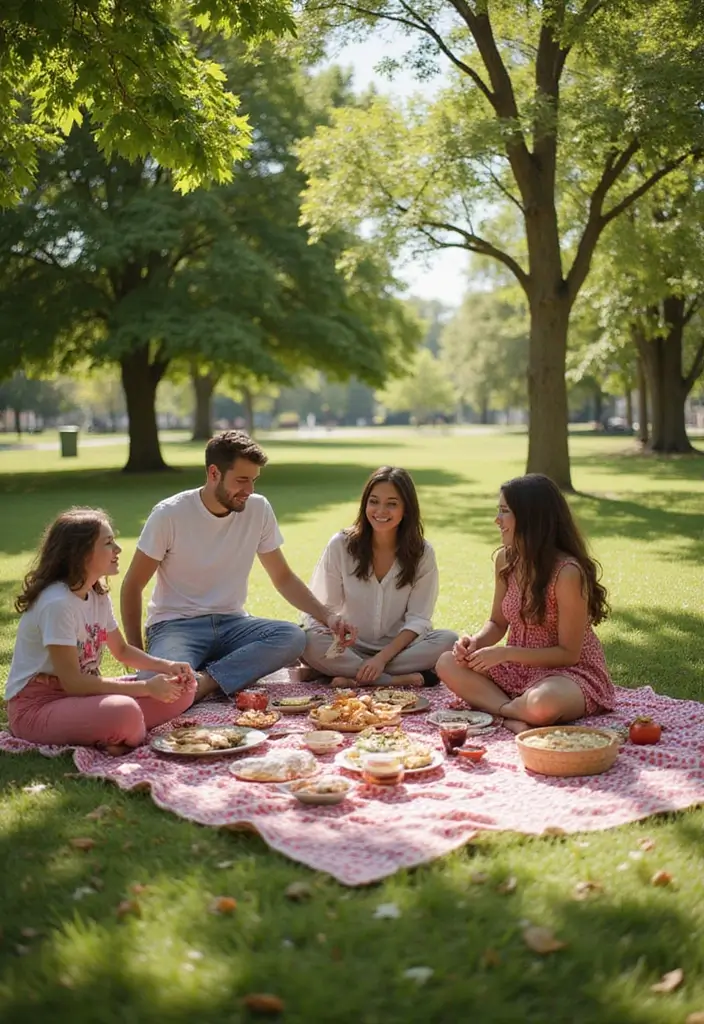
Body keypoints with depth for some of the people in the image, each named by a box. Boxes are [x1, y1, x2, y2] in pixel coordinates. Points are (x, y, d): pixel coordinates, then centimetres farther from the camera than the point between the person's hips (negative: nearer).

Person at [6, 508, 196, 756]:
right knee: (124, 712, -38)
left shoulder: (98, 595, 5)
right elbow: (73, 682, -24)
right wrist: (146, 687, -22)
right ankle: (129, 735, -6)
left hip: (80, 693, 9)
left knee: (182, 689, -2)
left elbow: (122, 650, 18)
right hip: (36, 707, -9)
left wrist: (167, 666, -1)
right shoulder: (57, 603, -22)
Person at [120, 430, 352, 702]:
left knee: (294, 637, -28)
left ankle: (205, 680, -26)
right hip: (175, 625, -4)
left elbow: (283, 578, 10)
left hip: (231, 623, 4)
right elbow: (132, 587, -4)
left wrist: (326, 615, -5)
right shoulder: (169, 514, -10)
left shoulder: (259, 509, 0)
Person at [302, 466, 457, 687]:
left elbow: (418, 619, -6)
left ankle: (352, 675, -27)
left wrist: (383, 657, -21)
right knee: (310, 642, -31)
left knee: (448, 640, -27)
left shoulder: (422, 553, -4)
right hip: (350, 648, -1)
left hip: (398, 647, 1)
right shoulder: (341, 545, -5)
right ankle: (401, 680, -29)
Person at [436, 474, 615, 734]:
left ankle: (492, 704, -8)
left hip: (569, 671, -7)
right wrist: (474, 642, -13)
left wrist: (505, 653, -23)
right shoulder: (506, 559, -2)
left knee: (541, 705, -39)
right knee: (448, 664, -11)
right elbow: (497, 623, 10)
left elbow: (568, 653, -18)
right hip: (519, 668, 7)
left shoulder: (567, 572, -23)